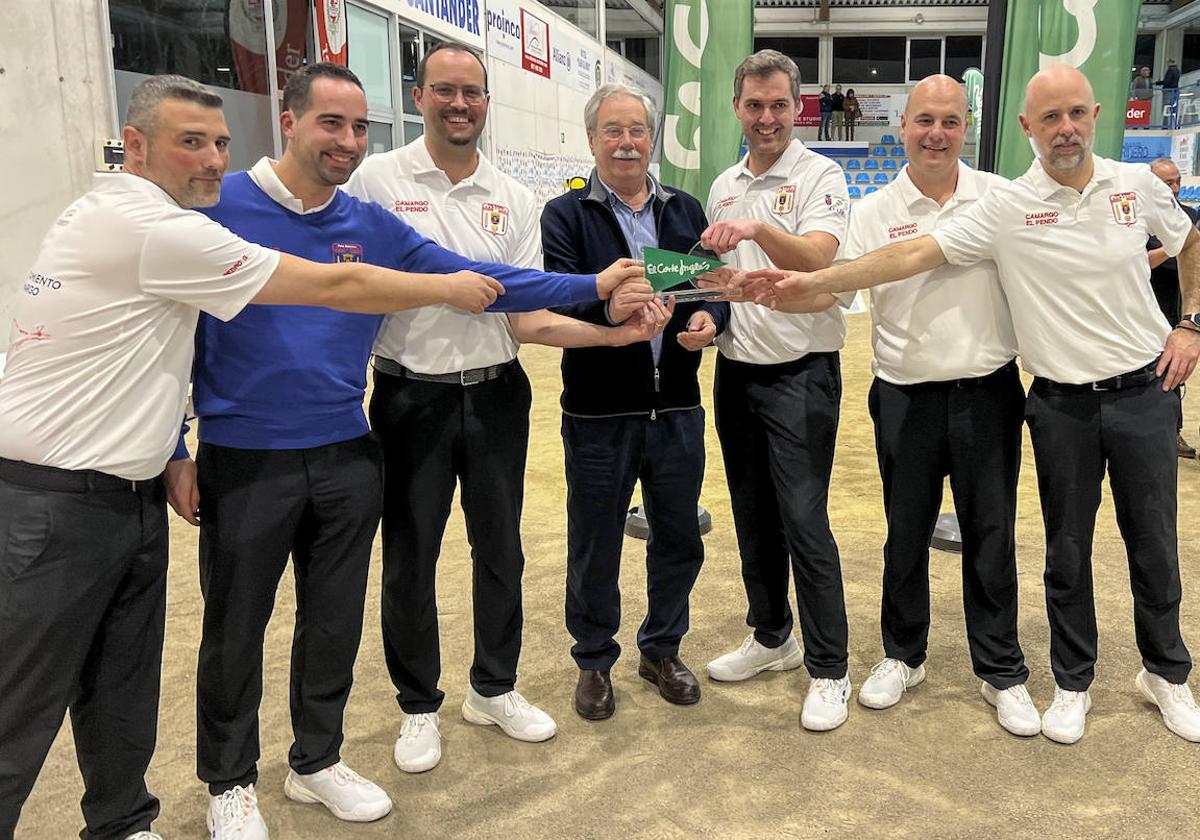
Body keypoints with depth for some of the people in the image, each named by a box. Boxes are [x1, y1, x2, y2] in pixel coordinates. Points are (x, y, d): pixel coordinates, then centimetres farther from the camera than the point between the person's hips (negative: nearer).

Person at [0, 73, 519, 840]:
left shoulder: (109, 216, 13)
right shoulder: (155, 228, -18)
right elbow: (335, 287, -15)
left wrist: (169, 456, 10)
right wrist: (451, 288, -4)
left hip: (131, 495, 9)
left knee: (124, 698, 14)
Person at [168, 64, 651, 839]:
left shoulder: (373, 227, 3)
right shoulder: (218, 207, -7)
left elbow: (478, 280, 0)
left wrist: (593, 285, -6)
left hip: (347, 458, 4)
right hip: (245, 460, -3)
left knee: (335, 620, 16)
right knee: (236, 627, 11)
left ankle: (318, 760, 37)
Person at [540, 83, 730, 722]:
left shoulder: (685, 210, 11)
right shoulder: (565, 215, -2)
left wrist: (708, 317, -15)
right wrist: (607, 306, -36)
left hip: (678, 407, 4)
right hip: (599, 411, -3)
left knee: (679, 537, 14)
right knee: (594, 544, 9)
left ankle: (661, 650, 36)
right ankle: (595, 662, 30)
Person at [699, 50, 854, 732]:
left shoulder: (819, 176, -7)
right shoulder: (724, 187, 13)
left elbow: (818, 258, -25)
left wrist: (759, 228, -40)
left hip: (800, 373, -6)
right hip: (736, 370, 7)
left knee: (804, 522, -7)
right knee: (753, 517, 14)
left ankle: (829, 670, 6)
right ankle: (772, 637, 30)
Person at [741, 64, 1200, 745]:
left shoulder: (1139, 185, 0)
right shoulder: (1007, 208, -9)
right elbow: (914, 254, -16)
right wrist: (818, 281, -24)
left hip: (1144, 390, 2)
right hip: (1063, 406, -2)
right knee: (1068, 550, 10)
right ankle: (1074, 683, 29)